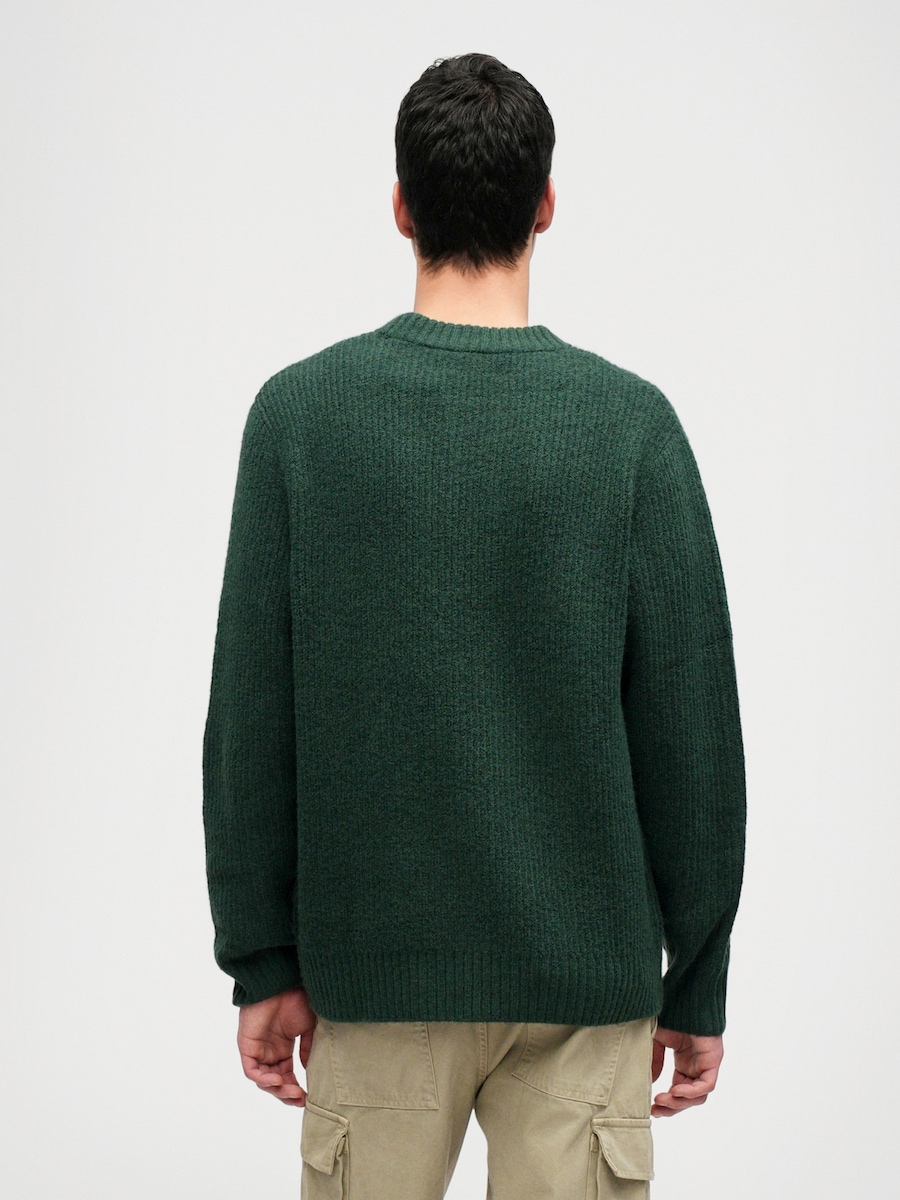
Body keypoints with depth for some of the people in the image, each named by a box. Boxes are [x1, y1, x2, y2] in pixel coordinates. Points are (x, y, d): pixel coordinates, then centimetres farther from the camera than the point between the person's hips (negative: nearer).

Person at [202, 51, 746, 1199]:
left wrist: (262, 960, 6)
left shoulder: (298, 414, -4)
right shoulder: (629, 423, -6)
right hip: (587, 974, 0)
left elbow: (251, 719, -3)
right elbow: (692, 727, -4)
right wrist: (698, 980, 6)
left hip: (377, 967, 1)